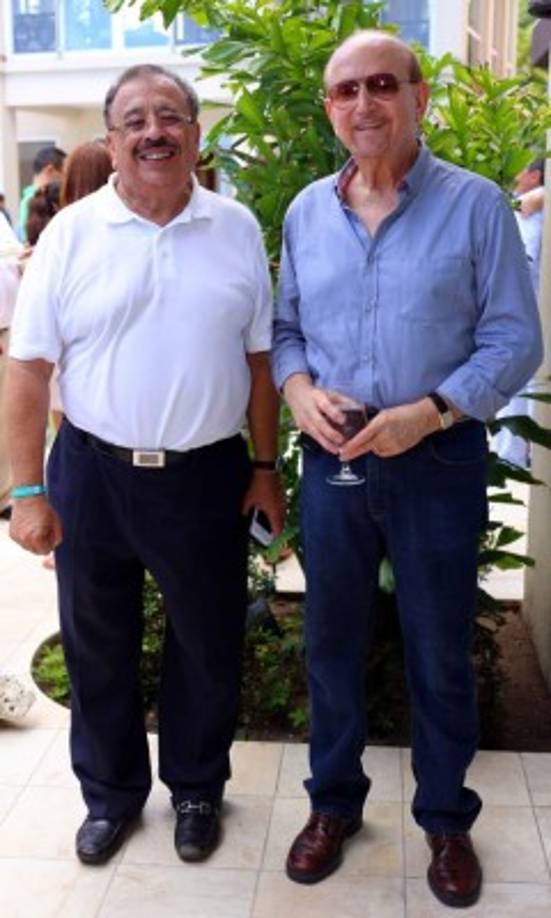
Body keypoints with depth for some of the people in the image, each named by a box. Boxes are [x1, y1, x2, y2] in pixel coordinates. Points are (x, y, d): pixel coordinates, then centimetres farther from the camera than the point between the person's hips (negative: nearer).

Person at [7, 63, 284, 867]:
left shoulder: (238, 230, 1)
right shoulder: (71, 234, -4)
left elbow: (259, 357, 6)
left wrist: (265, 466, 4)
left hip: (208, 475, 1)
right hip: (93, 472, 0)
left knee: (208, 646, 14)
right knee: (97, 647, 14)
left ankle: (197, 789, 37)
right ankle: (110, 792, 36)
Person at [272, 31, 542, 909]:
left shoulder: (477, 204, -6)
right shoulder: (305, 211, 6)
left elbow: (515, 340, -7)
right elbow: (284, 327, 12)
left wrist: (432, 411, -20)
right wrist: (298, 387, -9)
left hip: (438, 462, -3)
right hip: (333, 460, 4)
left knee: (440, 652, 10)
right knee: (331, 639, 14)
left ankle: (446, 817, 33)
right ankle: (334, 801, 36)